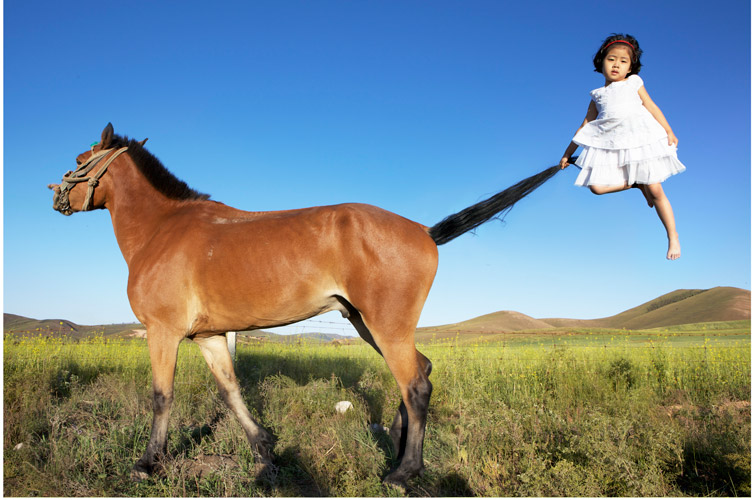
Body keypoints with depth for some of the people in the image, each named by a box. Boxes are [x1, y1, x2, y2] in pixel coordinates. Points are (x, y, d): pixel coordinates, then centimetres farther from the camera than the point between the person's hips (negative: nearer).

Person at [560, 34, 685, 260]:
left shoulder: (634, 84, 16)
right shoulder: (598, 96, 18)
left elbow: (653, 108, 12)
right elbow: (585, 126, 20)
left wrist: (669, 132, 1)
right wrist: (568, 153, 20)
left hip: (640, 139, -1)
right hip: (610, 146, 2)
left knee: (655, 191, -3)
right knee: (597, 186, -19)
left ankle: (673, 237, 9)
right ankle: (636, 183, 7)